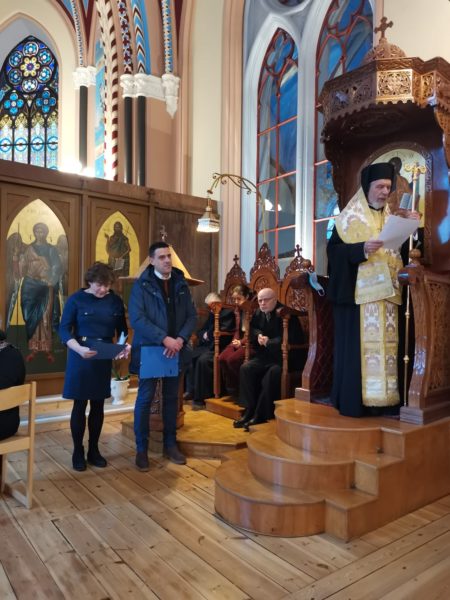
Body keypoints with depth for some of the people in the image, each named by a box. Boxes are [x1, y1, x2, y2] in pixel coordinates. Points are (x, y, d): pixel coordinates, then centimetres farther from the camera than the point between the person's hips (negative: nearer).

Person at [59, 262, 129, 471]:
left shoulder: (115, 301, 2)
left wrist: (125, 346, -13)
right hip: (81, 356, -3)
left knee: (98, 405, 10)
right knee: (80, 404, 3)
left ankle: (93, 450, 24)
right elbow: (64, 330, -9)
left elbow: (122, 329, 7)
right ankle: (78, 452, 18)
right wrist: (78, 348, -26)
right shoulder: (76, 299, -7)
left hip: (104, 358, 3)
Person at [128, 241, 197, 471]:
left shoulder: (181, 284, 5)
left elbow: (192, 315, 4)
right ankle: (141, 449, 18)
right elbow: (136, 319, -16)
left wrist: (180, 339, -13)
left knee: (171, 398, 13)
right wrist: (164, 339, -23)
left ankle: (170, 445, 27)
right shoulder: (141, 285, -7)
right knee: (145, 399, 5)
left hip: (175, 350, 4)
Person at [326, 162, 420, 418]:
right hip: (358, 292, -6)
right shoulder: (350, 217, 1)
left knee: (386, 343, 5)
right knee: (358, 345, -7)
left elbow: (402, 252, 15)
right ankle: (353, 401, 0)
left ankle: (381, 397, 13)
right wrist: (362, 249, -22)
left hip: (386, 292, 6)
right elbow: (333, 249, -8)